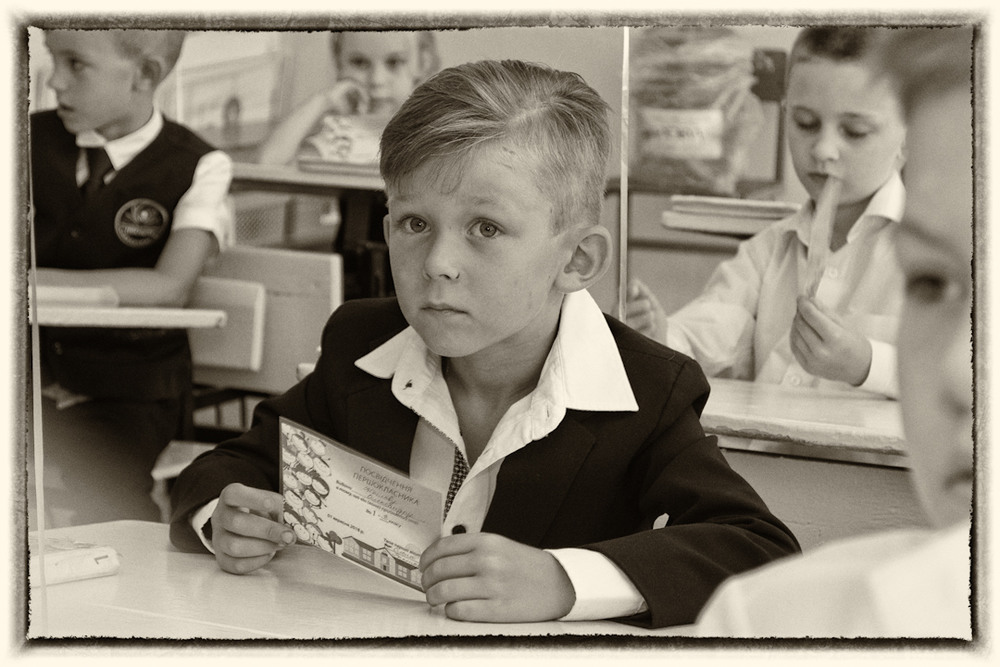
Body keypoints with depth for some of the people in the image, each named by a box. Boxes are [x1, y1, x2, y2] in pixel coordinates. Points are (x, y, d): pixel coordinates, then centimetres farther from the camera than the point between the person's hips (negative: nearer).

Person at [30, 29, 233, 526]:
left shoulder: (198, 168, -3)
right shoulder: (31, 140, 8)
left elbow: (169, 287, -17)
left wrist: (36, 279, -21)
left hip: (126, 395, -3)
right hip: (26, 374, 3)